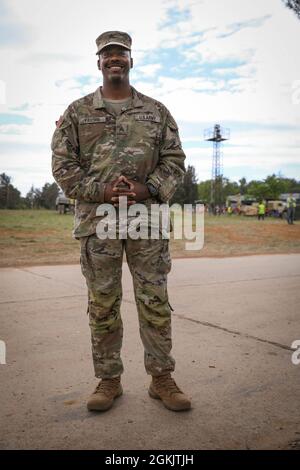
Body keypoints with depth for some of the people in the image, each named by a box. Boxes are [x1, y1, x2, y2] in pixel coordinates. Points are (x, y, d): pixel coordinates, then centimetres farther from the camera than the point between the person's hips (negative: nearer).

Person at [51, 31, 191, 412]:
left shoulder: (156, 111, 12)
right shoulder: (77, 112, 9)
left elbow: (175, 160, 8)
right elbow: (62, 164, 4)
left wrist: (147, 189, -11)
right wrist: (99, 191, -11)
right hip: (97, 220, 0)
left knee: (155, 301, 3)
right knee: (102, 305, 6)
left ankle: (162, 378, 17)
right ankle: (108, 380, 21)